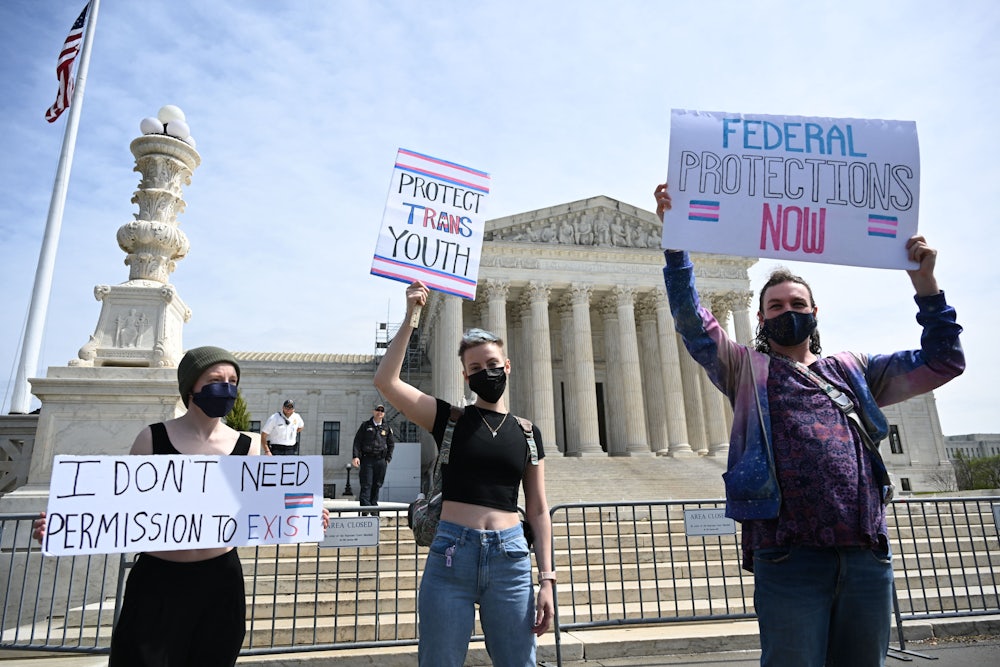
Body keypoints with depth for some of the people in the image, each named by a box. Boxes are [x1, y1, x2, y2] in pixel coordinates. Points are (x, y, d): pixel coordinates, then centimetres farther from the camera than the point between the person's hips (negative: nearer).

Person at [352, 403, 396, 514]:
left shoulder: (387, 428, 11)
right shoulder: (365, 425, 7)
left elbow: (391, 444, 16)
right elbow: (357, 441, 4)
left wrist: (388, 459, 7)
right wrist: (356, 456, -7)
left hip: (381, 460, 2)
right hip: (367, 459, -2)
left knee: (377, 485, 5)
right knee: (366, 485, -8)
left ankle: (373, 506, 13)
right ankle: (365, 506, -11)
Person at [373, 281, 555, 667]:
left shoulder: (527, 434, 9)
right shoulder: (450, 419, 4)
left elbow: (537, 510, 10)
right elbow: (386, 381, -9)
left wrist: (546, 579, 4)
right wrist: (410, 318, -9)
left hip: (510, 559, 2)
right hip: (451, 553, -1)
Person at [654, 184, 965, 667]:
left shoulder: (853, 371, 19)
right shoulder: (746, 370, 10)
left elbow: (942, 361, 19)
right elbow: (691, 320, -1)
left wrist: (925, 285, 7)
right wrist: (676, 238, -11)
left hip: (867, 556, 4)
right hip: (789, 556, -3)